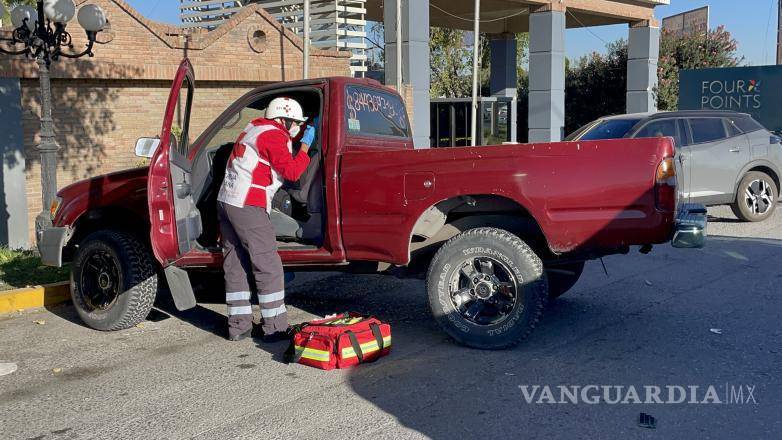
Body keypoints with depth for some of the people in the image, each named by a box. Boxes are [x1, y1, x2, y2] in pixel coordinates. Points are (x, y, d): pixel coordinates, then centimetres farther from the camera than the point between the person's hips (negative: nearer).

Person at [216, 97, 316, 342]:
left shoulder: (255, 127, 18)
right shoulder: (273, 135, -8)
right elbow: (292, 172, -12)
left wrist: (302, 134, 21)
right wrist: (306, 145, -1)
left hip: (226, 201, 10)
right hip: (247, 207, -9)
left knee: (235, 265, 10)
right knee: (268, 267, -3)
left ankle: (239, 327, 15)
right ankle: (275, 328, 1)